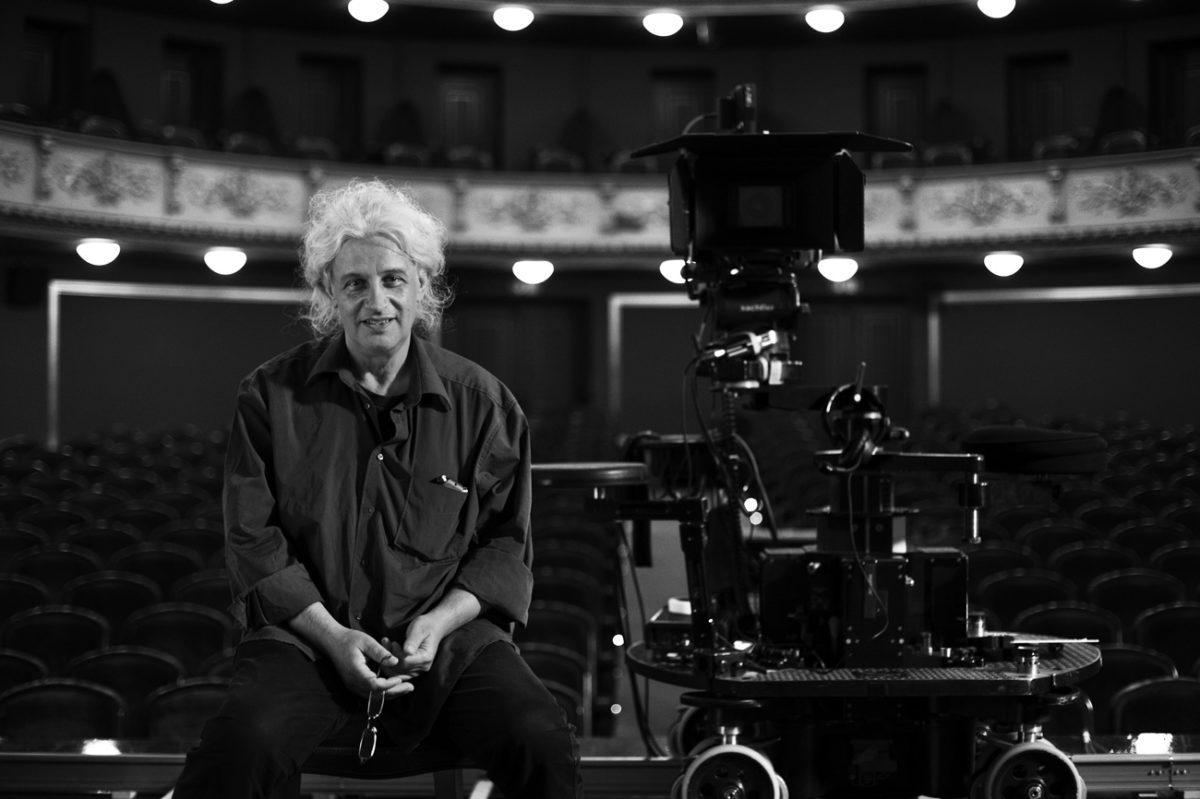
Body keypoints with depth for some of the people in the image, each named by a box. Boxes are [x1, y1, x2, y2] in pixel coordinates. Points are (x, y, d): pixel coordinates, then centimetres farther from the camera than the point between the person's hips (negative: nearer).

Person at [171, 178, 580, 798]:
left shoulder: (481, 401, 6)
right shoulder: (272, 396, 4)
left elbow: (506, 541, 9)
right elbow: (254, 540, 2)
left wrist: (440, 621, -9)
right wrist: (332, 636, -11)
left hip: (448, 637, 1)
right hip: (309, 635, -1)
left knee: (545, 748, -26)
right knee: (240, 746, -32)